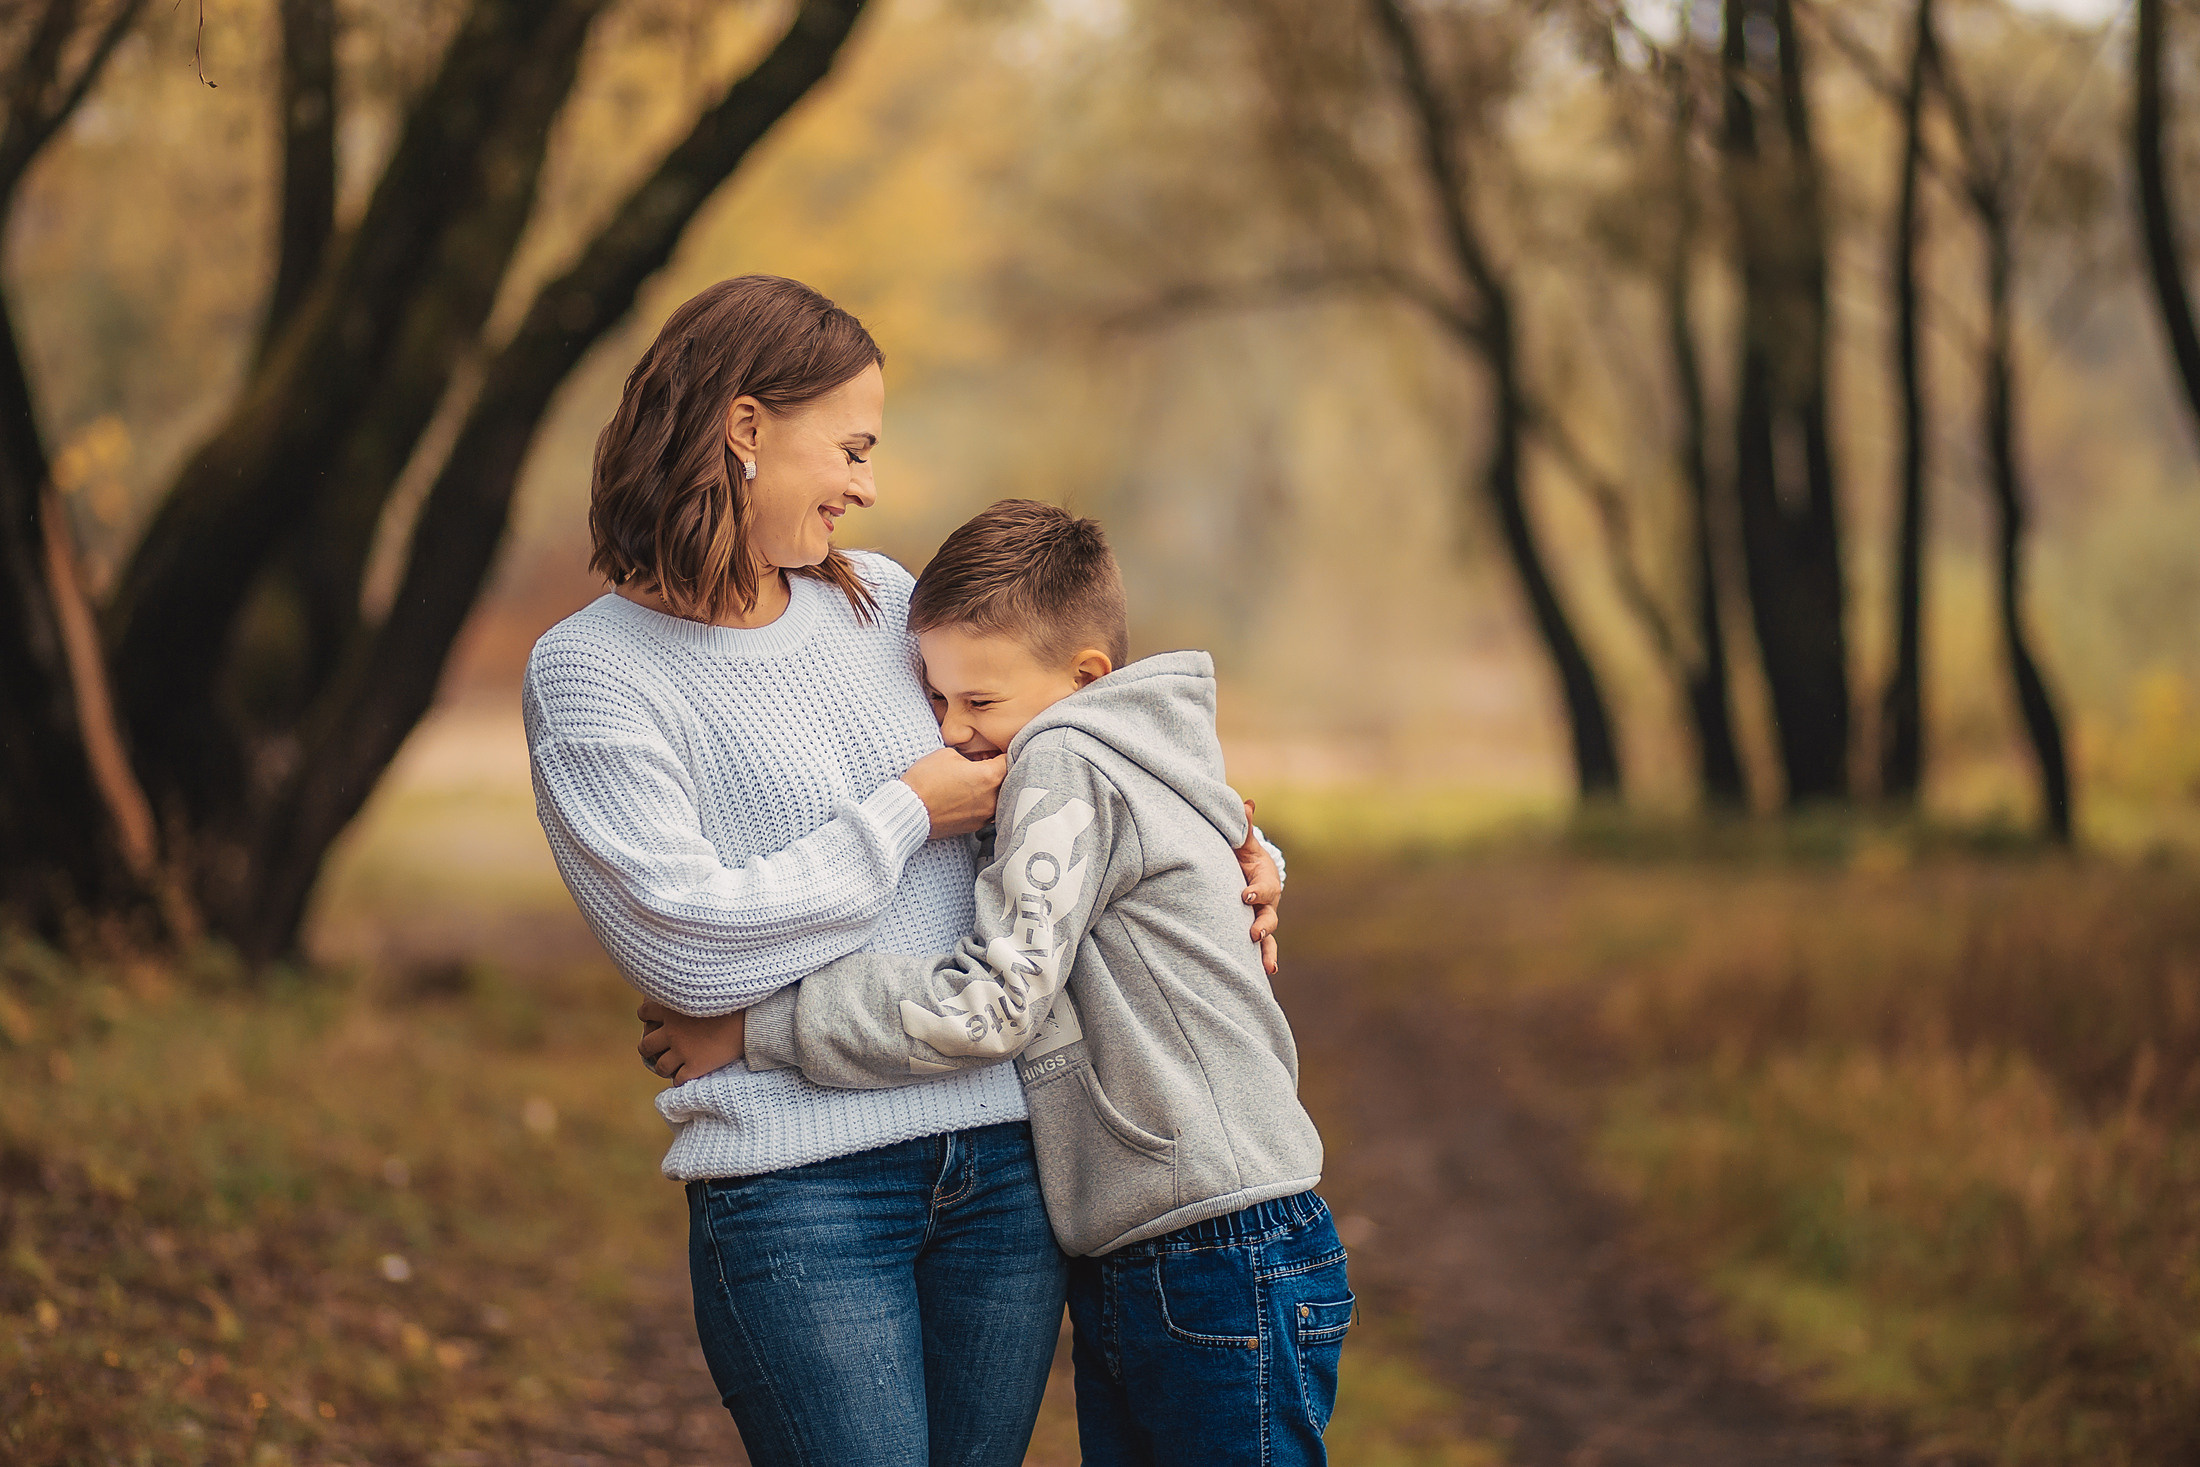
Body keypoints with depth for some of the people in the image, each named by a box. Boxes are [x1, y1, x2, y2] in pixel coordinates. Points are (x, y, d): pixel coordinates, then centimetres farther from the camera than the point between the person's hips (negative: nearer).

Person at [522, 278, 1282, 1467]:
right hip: (796, 1185, -6)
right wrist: (908, 816, -7)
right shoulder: (589, 674, -4)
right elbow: (687, 946, -15)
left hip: (1005, 1159, 6)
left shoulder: (879, 602, 14)